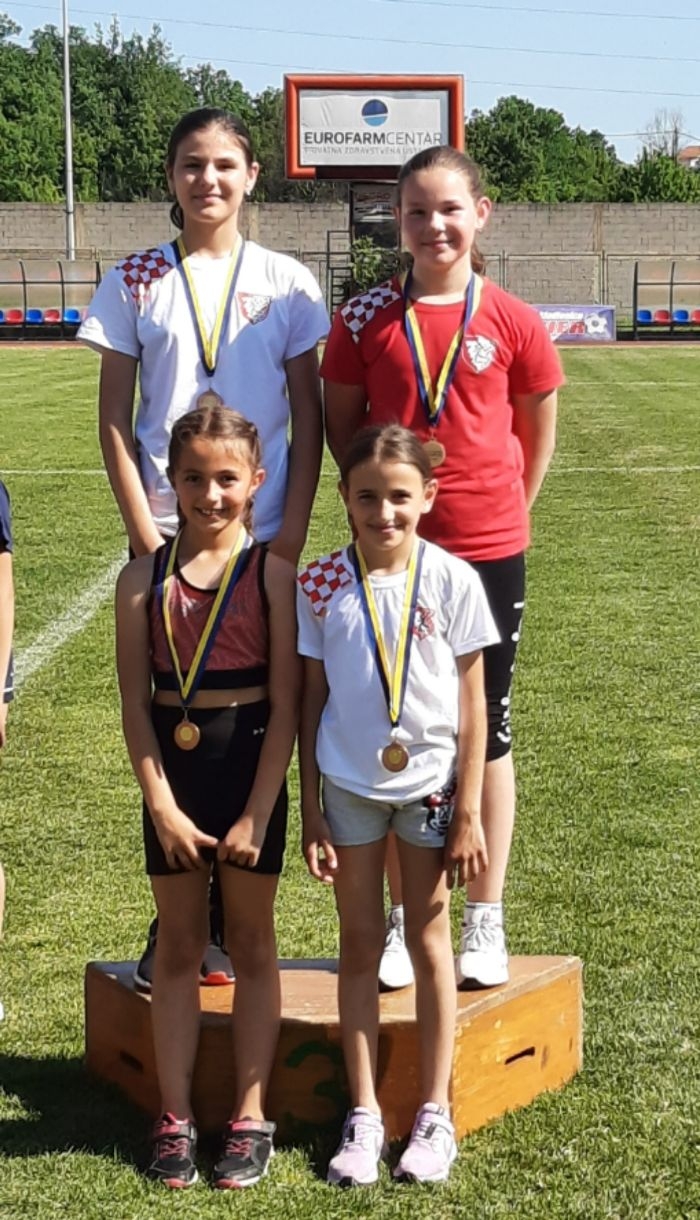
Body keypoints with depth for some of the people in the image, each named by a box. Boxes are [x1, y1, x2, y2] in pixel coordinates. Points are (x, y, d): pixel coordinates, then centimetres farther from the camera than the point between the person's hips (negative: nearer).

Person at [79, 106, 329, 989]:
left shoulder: (285, 284, 4)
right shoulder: (134, 282, 4)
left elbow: (308, 418, 5)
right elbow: (114, 420, 3)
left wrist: (294, 524, -5)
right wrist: (141, 529, -5)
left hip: (262, 535, 0)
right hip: (166, 535, 0)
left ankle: (235, 918, 17)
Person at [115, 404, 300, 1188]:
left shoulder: (272, 574, -7)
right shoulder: (144, 579, -2)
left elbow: (285, 704, -8)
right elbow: (134, 704, -3)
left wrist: (257, 814, -12)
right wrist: (162, 806, -10)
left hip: (251, 766, -2)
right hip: (173, 770, 2)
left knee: (250, 941, 9)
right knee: (178, 944, 11)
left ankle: (249, 1117, 20)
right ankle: (175, 1120, 20)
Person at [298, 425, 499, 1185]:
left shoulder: (452, 582, -9)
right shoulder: (320, 585, -6)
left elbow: (471, 703, -5)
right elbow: (311, 700, 0)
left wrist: (468, 814, -6)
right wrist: (311, 810, -1)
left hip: (430, 782, -1)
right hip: (350, 785, 1)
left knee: (429, 940, 10)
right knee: (359, 944, 9)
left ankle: (434, 1113, 21)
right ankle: (364, 1114, 19)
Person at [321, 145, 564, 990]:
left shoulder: (513, 322, -3)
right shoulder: (365, 318, -1)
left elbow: (538, 431, 7)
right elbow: (339, 421, 7)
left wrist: (503, 510, 7)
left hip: (490, 553, -1)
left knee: (485, 732, 9)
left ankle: (485, 921, 22)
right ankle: (402, 917, 23)